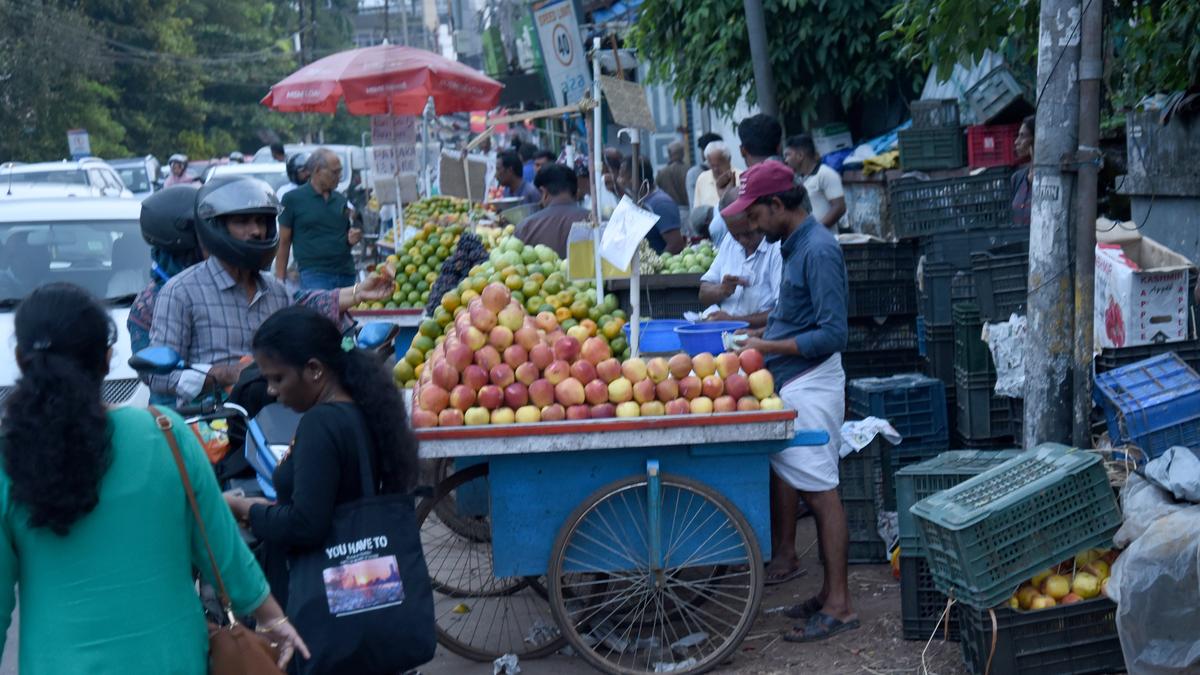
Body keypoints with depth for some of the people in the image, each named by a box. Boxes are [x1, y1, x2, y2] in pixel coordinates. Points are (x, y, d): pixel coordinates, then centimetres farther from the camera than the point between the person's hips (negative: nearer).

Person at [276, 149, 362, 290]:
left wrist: (353, 238, 1)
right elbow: (283, 243, 2)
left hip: (346, 273, 5)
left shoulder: (341, 200, 14)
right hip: (314, 274, -5)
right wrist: (279, 280, -3)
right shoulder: (293, 199, 1)